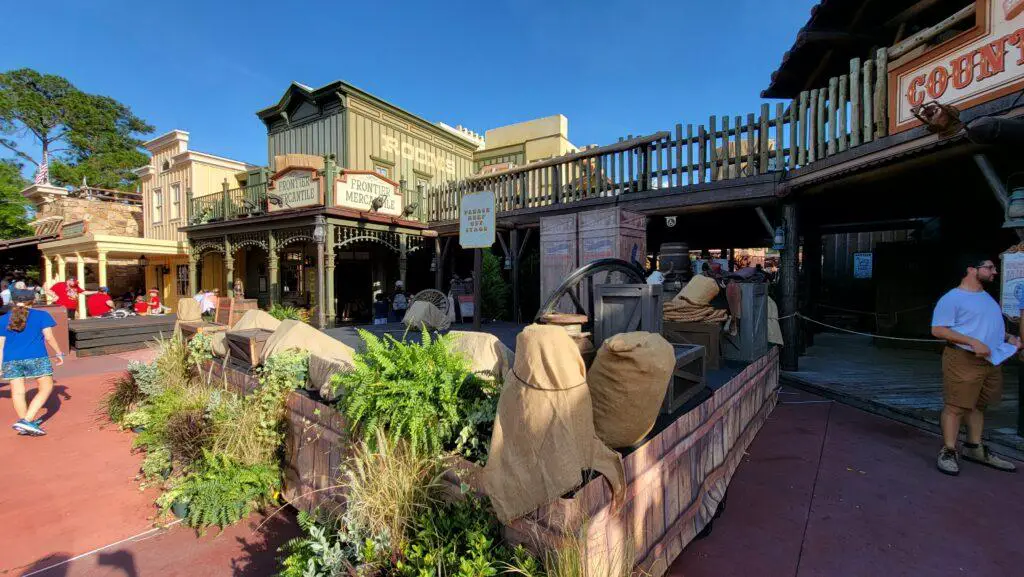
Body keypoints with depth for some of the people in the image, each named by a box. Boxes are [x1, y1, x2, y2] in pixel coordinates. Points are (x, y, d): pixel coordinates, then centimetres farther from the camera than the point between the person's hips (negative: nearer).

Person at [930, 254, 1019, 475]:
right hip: (963, 359, -9)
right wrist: (973, 342, -23)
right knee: (956, 406, -7)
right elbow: (938, 330, -17)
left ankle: (974, 448, 28)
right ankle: (948, 452, 0)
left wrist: (1009, 338, 10)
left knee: (978, 405, 16)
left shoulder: (987, 297, 18)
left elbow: (991, 326, 28)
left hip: (991, 360, 9)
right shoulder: (952, 298, -11)